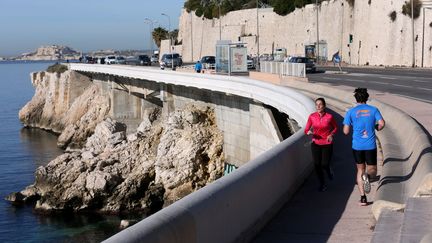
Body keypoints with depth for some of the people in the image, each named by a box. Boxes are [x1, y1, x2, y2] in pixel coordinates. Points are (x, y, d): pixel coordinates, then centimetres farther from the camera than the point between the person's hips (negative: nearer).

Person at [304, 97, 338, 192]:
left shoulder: (329, 116, -10)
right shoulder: (312, 116, -6)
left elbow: (335, 127, 6)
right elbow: (306, 130, -2)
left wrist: (331, 134, -12)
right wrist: (308, 132, -25)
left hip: (327, 144, -2)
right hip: (316, 144, 2)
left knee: (325, 164, -3)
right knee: (317, 165, 1)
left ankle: (329, 170, 36)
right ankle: (322, 184, 21)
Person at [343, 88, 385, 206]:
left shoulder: (351, 112, -1)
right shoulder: (373, 110, 1)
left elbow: (346, 131, -4)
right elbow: (382, 124, -10)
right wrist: (375, 128, 11)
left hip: (357, 146, 1)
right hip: (370, 145, 0)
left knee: (360, 170, 16)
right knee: (373, 170, 12)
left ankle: (363, 197, 8)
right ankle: (367, 175, -26)